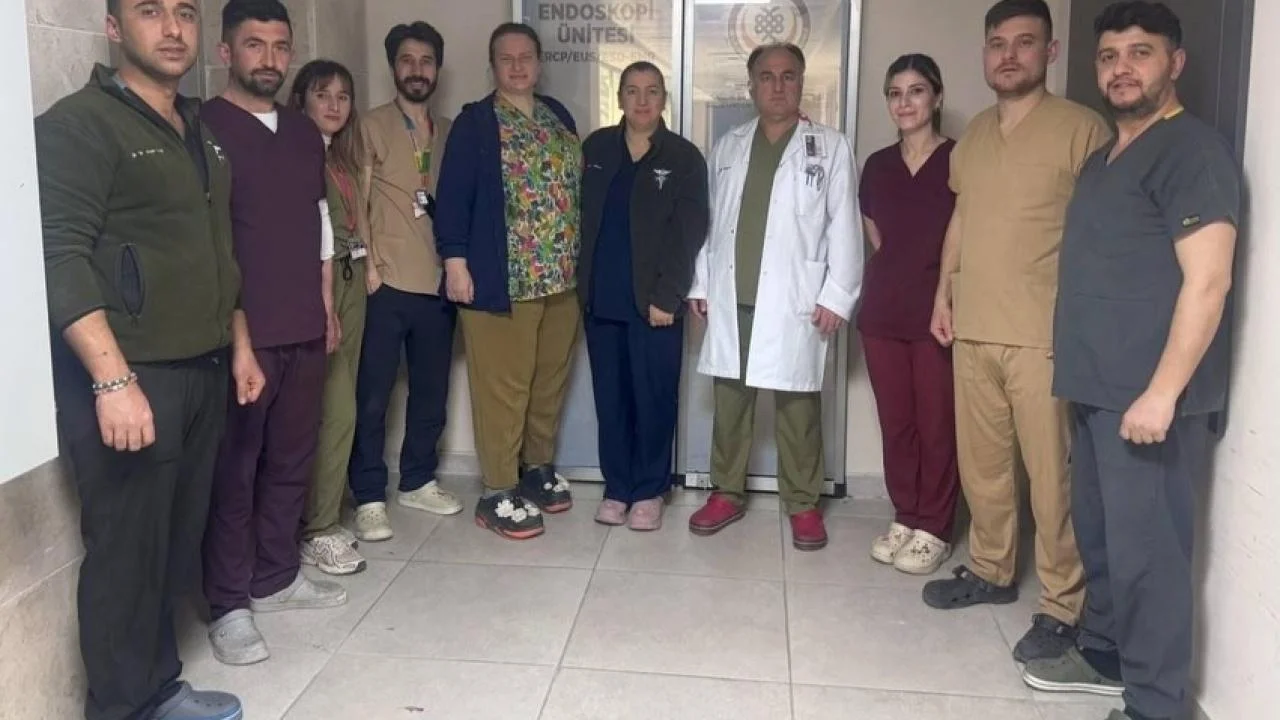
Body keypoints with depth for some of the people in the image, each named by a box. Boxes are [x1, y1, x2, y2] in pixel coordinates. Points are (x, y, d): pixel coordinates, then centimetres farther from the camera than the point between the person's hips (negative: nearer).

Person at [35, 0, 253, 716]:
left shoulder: (201, 129, 16)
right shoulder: (79, 123, -8)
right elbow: (62, 258, -17)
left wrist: (239, 345, 19)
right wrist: (113, 379, -24)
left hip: (203, 372, 7)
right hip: (127, 377, -7)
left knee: (177, 544, 13)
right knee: (127, 551, 0)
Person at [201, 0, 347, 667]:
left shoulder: (304, 132, 13)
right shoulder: (202, 127, -7)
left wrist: (327, 307, 17)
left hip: (304, 330, 6)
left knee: (292, 460, 13)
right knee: (233, 468, 2)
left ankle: (277, 576, 28)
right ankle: (229, 604, 12)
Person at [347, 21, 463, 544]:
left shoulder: (450, 132, 13)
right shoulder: (372, 126, 0)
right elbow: (357, 203, -3)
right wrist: (368, 265, -10)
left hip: (439, 282, 5)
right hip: (387, 283, -4)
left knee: (432, 390, 12)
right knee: (373, 395, -2)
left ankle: (418, 482, 26)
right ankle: (369, 498, 7)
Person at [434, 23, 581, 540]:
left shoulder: (559, 118, 13)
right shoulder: (475, 123, -4)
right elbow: (453, 195, -9)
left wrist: (578, 259, 16)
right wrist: (455, 261, -15)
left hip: (560, 277, 6)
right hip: (502, 278, -6)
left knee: (550, 380, 14)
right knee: (503, 387, -2)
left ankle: (539, 468, 30)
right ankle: (499, 493, 7)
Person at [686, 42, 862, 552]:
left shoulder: (831, 147, 2)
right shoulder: (728, 146, 14)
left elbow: (844, 228, -3)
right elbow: (710, 222, 14)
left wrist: (837, 296, -9)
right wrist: (701, 283, 9)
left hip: (794, 302, -3)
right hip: (731, 299, 4)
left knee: (798, 407, 3)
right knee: (729, 399, 10)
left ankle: (803, 504, 16)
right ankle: (727, 493, 24)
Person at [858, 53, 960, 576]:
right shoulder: (877, 166, 9)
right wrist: (897, 271, 12)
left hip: (938, 311, -4)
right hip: (883, 311, 4)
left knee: (937, 424, 2)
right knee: (895, 422, 10)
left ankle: (934, 529, 15)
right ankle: (904, 518, 24)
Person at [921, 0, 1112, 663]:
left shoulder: (1082, 128, -7)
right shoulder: (974, 133, 14)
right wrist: (944, 294, 16)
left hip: (1044, 335, -6)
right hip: (973, 329, 6)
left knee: (1051, 474, -2)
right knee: (980, 462, 15)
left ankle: (1062, 606, 11)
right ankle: (990, 570, 32)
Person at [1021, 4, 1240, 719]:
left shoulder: (1193, 149, -10)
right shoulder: (1104, 157, 18)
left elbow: (1207, 280, -18)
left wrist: (1162, 393, -21)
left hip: (1149, 396, -9)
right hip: (1099, 388, 9)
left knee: (1147, 549, -4)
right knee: (1100, 534, 17)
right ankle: (1105, 652, 33)